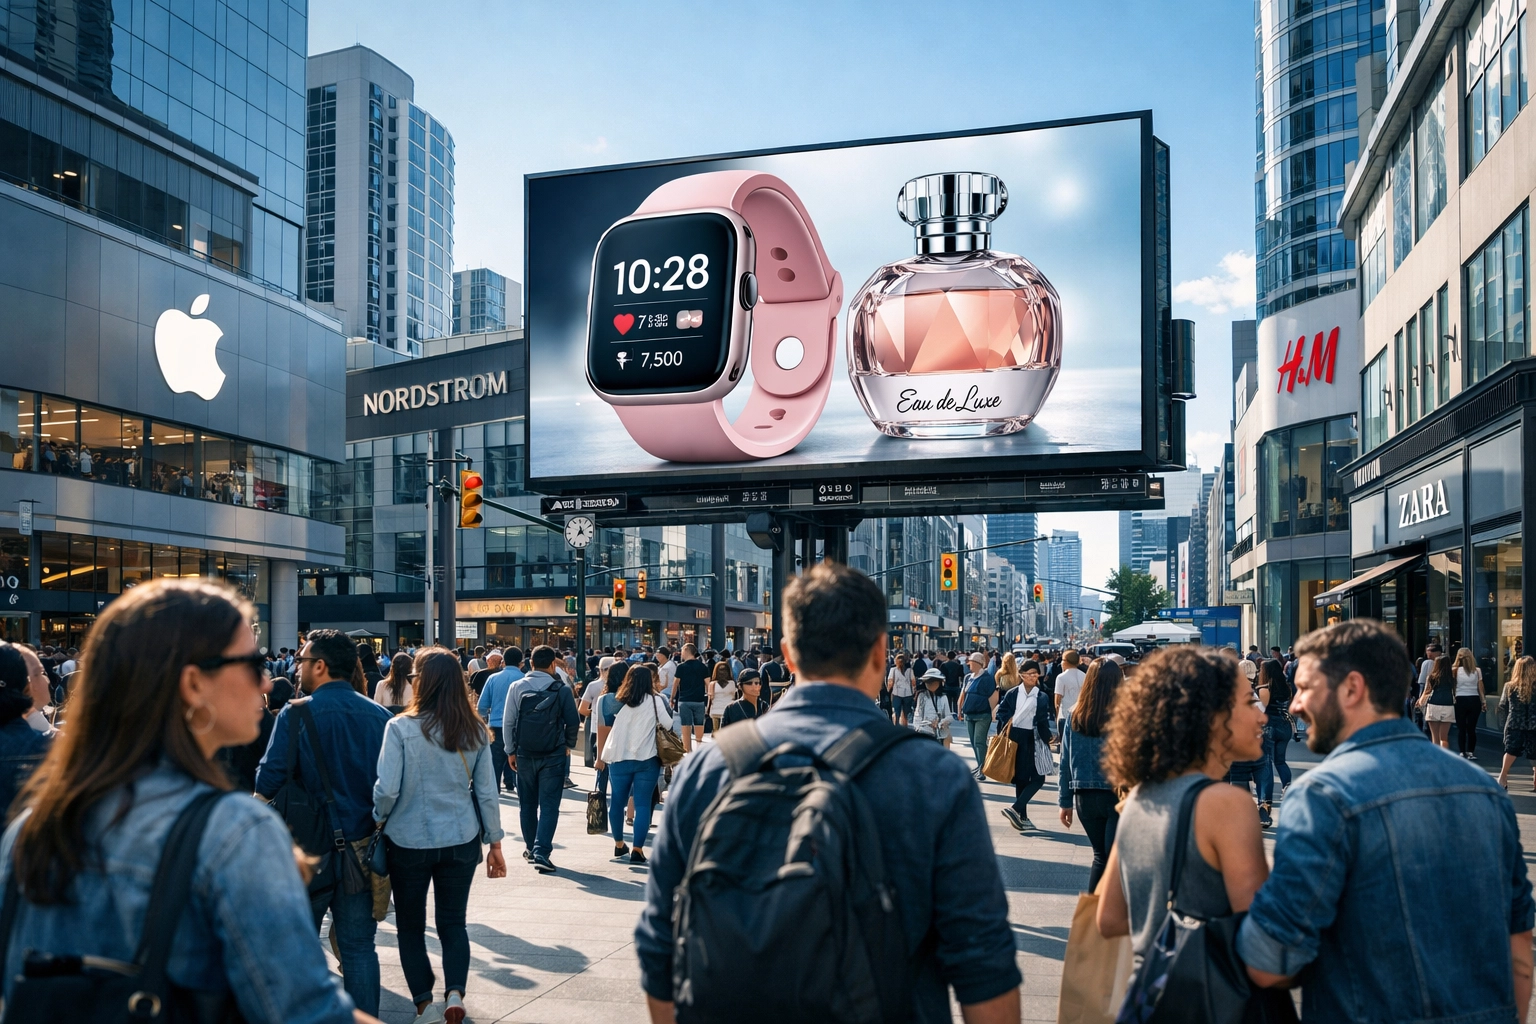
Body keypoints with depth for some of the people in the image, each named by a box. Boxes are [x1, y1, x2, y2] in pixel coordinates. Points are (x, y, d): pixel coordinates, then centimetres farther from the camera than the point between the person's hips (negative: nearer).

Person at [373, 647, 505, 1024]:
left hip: (409, 841, -2)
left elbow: (386, 789, -15)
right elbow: (487, 792, 1)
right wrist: (495, 842, 10)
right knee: (453, 922, 14)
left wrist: (377, 822, 4)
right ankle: (454, 993, -4)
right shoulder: (475, 732, -3)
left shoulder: (401, 727, -13)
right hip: (461, 840, 3)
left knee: (411, 926, 14)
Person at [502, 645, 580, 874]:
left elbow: (508, 722, -1)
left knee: (528, 804, 17)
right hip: (553, 755, -2)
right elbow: (573, 722, -2)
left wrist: (511, 751, 9)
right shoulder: (562, 689, -7)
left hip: (524, 753, 2)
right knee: (549, 805, -1)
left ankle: (531, 848, 28)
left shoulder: (517, 687, -2)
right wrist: (568, 745, 15)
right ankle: (541, 852, -13)